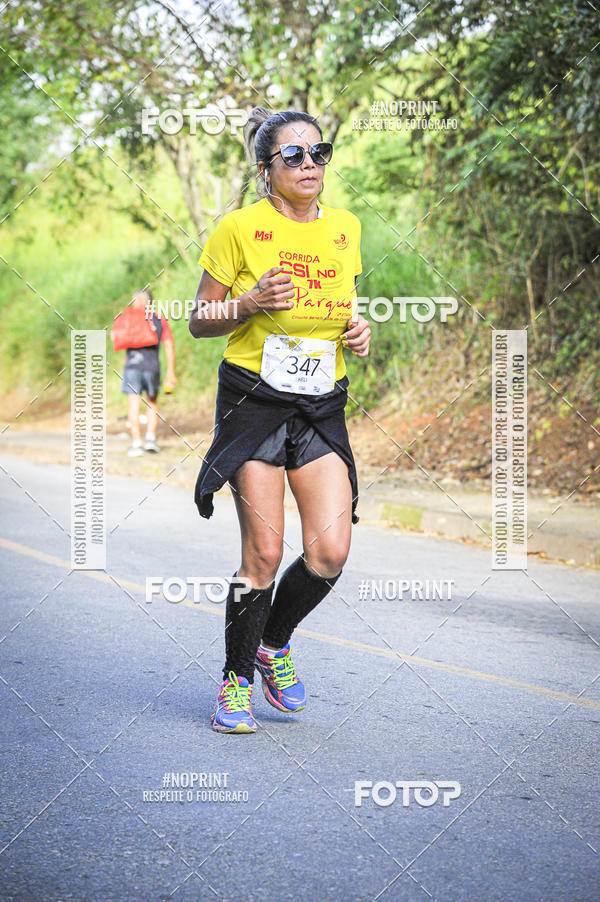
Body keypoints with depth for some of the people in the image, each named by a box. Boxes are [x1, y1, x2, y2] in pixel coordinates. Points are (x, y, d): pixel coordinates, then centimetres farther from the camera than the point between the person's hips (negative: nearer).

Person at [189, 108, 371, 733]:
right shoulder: (240, 228, -6)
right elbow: (199, 321, 0)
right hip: (254, 401, -4)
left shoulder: (345, 229, 8)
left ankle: (274, 642, 21)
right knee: (264, 553, -7)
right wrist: (249, 304, -19)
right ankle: (237, 680, 13)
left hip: (322, 407, 4)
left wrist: (359, 332, 1)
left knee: (330, 553, -7)